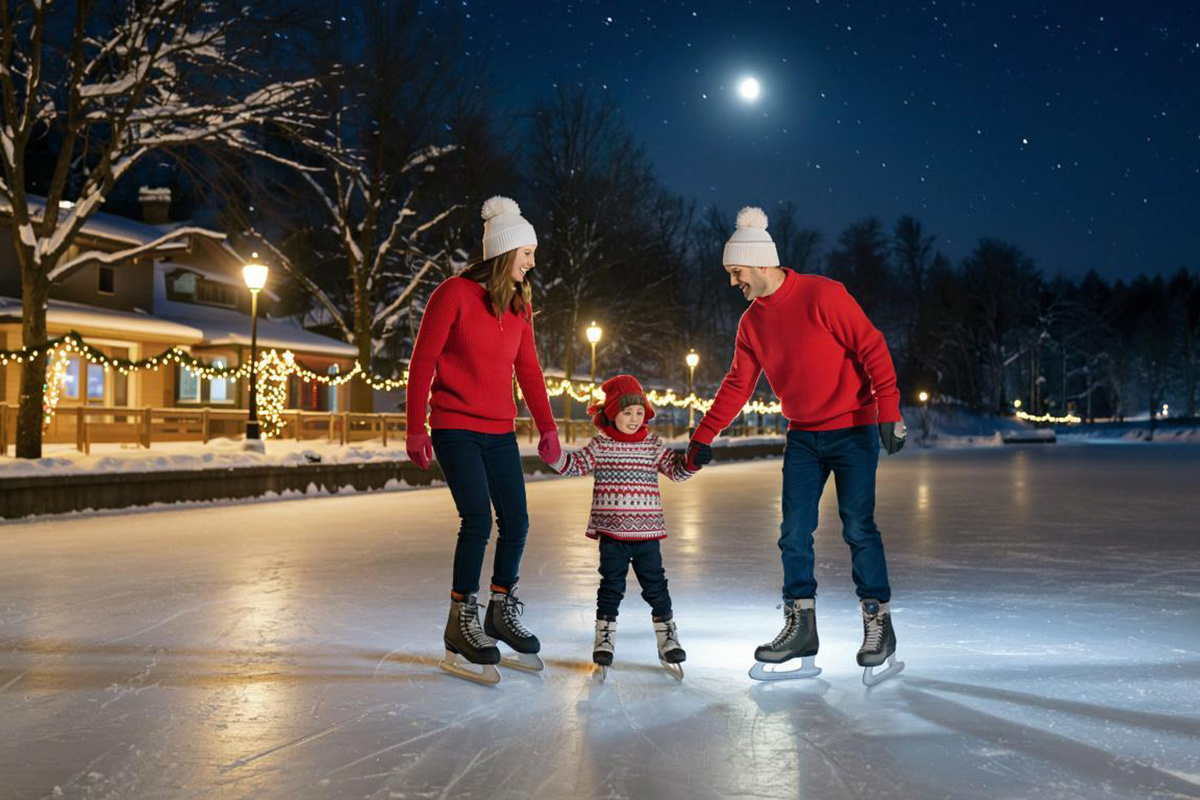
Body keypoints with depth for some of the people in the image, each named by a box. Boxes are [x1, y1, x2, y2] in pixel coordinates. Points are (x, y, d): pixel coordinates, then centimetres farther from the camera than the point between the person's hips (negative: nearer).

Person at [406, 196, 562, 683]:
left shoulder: (519, 305, 10)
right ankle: (462, 625, 3)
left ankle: (502, 614, 24)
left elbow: (528, 369, 14)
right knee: (478, 521, -13)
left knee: (516, 523, 4)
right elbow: (422, 362, -8)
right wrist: (415, 428, -9)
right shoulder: (455, 294, -10)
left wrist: (546, 427, 10)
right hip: (455, 428, -6)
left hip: (500, 432, 7)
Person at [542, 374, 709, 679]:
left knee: (655, 585, 6)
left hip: (647, 531, 1)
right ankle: (604, 637, 17)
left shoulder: (653, 445, 6)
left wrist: (691, 461, -13)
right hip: (611, 532, -1)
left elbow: (676, 469, 7)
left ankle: (667, 637, 19)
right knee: (611, 586, 6)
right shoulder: (599, 446, 1)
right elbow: (574, 465, -3)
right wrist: (555, 456, -20)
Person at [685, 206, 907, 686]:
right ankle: (800, 627, 8)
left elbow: (872, 349, -13)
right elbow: (737, 385, 10)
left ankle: (878, 624, 6)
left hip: (853, 429, -6)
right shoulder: (752, 321, 6)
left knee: (858, 528, -7)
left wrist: (888, 412, -18)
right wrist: (703, 438, 6)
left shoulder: (822, 295, -14)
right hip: (802, 438, 6)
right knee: (794, 532, 1)